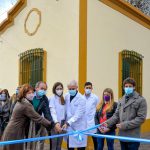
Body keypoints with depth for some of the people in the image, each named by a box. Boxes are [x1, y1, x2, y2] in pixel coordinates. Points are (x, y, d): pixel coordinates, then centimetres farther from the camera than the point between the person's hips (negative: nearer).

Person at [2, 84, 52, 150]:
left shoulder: (20, 102, 10)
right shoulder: (26, 105, -21)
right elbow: (38, 118, -21)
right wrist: (51, 125, -15)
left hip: (10, 132, 10)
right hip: (14, 134, -10)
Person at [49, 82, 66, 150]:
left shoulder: (63, 99, 11)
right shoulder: (52, 98, -6)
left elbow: (64, 112, 7)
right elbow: (52, 111, -16)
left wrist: (64, 122, -2)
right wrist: (56, 122, -28)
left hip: (62, 123, 5)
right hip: (55, 124, -5)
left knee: (59, 144, 11)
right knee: (53, 144, -1)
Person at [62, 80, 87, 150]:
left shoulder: (82, 99, -15)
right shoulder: (66, 96, 4)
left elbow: (78, 114, -20)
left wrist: (68, 123, -26)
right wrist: (66, 123, 6)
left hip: (79, 127, -5)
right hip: (69, 126, 5)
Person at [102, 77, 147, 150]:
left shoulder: (141, 100, -5)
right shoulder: (121, 100, 11)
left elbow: (141, 118, -11)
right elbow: (116, 115, 11)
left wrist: (125, 125, -17)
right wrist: (107, 123, -6)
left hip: (133, 137, -5)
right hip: (122, 135, 5)